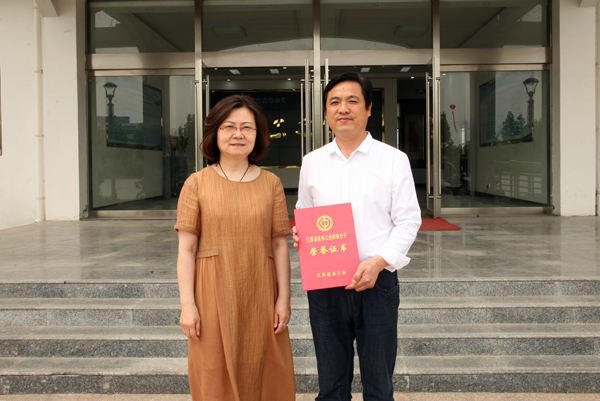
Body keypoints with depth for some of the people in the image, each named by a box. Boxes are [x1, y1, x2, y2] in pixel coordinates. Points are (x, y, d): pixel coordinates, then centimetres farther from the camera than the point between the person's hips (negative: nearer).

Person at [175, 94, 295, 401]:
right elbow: (186, 249, -1)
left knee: (263, 374, 10)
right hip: (214, 293, -1)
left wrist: (283, 298, 0)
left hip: (259, 294, 1)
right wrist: (187, 303, -6)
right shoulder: (197, 183, 1)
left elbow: (279, 245, 4)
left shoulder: (271, 183, 5)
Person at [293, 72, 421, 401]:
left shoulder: (393, 160, 0)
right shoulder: (312, 162, 9)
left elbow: (408, 221, -2)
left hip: (377, 282, -2)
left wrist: (378, 261, -16)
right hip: (324, 284, 2)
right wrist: (299, 235, -6)